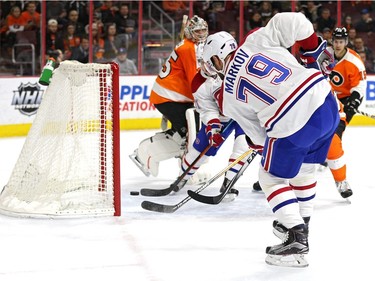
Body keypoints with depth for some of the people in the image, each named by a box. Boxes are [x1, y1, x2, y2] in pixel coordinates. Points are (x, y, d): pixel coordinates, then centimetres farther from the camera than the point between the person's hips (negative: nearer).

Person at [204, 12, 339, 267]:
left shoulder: (229, 96, 9)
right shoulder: (257, 40, 10)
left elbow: (257, 135, 14)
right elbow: (292, 21, -2)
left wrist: (264, 146, 33)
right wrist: (315, 50, 9)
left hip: (292, 126, -5)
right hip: (326, 102, 5)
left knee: (271, 178, 16)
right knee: (304, 169, 29)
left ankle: (297, 239, 5)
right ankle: (301, 225, 42)